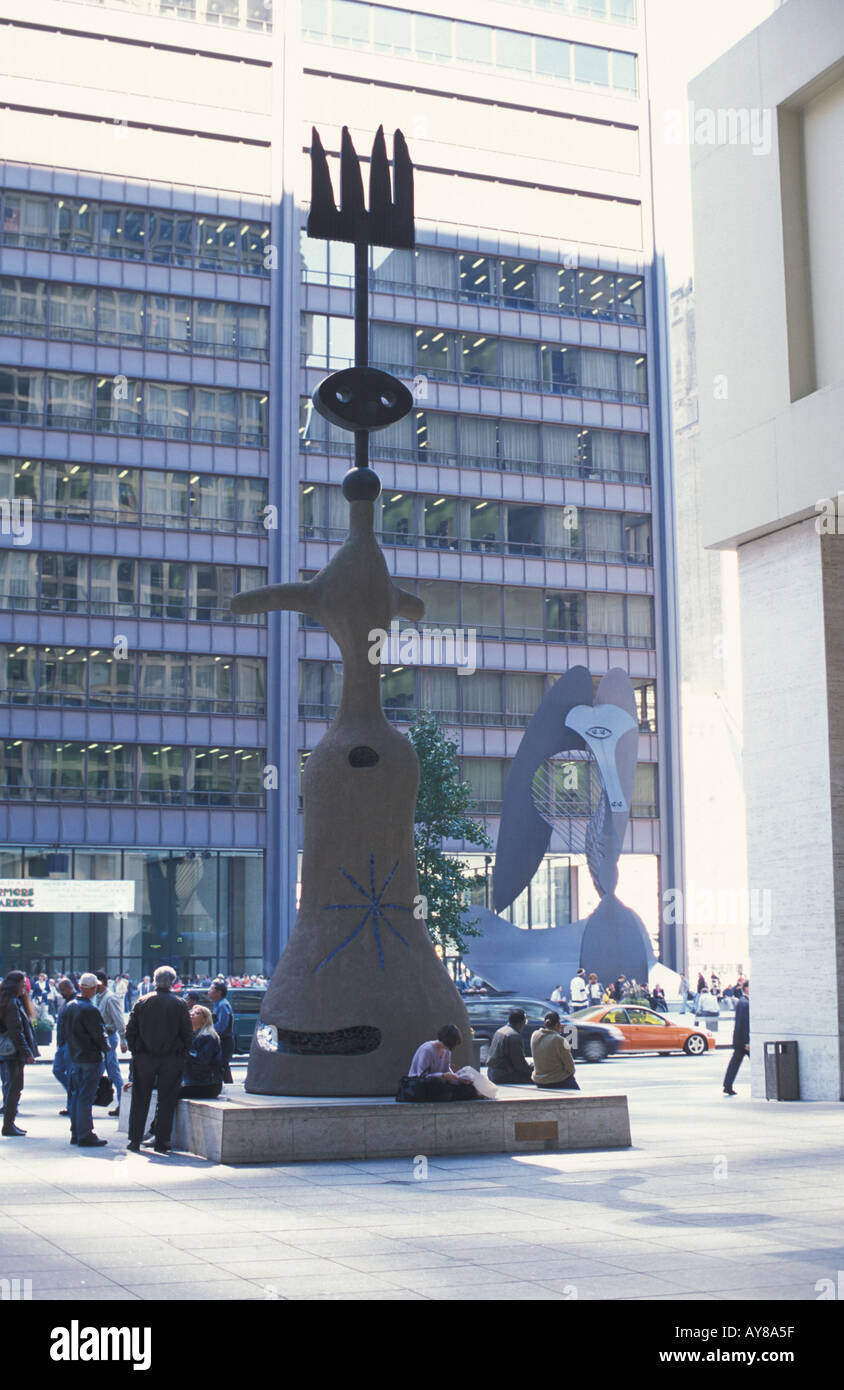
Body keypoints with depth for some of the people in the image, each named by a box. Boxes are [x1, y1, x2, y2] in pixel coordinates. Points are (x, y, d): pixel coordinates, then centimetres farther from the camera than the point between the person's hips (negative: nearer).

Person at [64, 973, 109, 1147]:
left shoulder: (70, 1006, 5)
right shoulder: (90, 1009, -21)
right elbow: (99, 1034, -16)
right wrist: (105, 1047, 3)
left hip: (74, 1056, 8)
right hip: (91, 1058, -8)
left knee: (76, 1095, 15)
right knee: (86, 1097, -4)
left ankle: (76, 1133, 21)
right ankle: (85, 1135, 0)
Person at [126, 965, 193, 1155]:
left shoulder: (142, 1002, -1)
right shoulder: (179, 1004, -5)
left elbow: (130, 1031, 1)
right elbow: (188, 1034, -4)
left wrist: (135, 1051, 11)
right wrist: (181, 1054, 8)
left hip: (144, 1056, 1)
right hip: (171, 1059, -1)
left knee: (140, 1100, 9)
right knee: (167, 1101, 6)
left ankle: (135, 1140, 9)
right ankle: (162, 1142, 6)